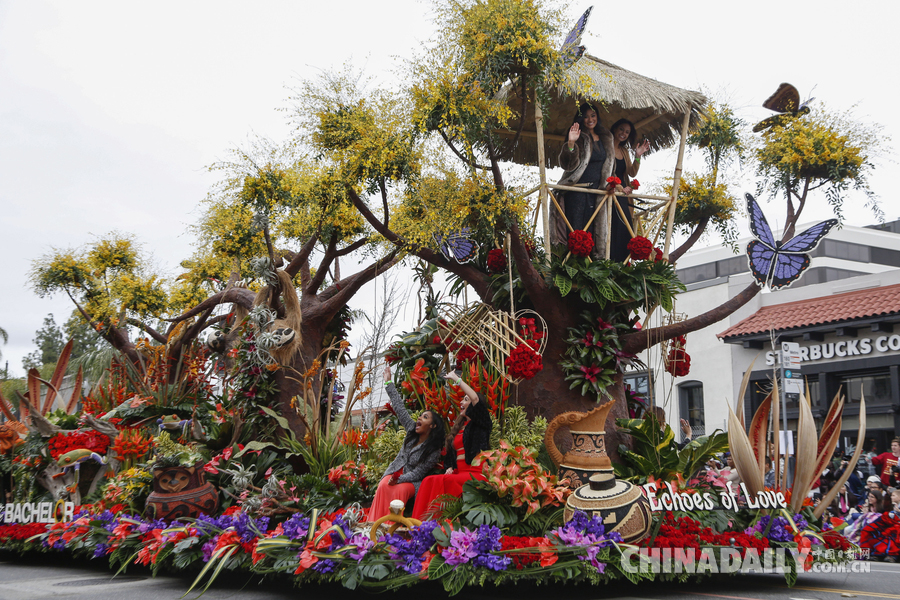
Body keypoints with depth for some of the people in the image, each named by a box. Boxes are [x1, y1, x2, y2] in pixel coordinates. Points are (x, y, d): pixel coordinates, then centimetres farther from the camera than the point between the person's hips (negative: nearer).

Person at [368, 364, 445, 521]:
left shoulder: (434, 452, -12)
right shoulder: (412, 430, 3)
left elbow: (418, 473, -14)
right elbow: (399, 408, 7)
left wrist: (399, 480, -26)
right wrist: (389, 383, 9)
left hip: (412, 480, -4)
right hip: (395, 471, 4)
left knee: (399, 490, -37)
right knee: (383, 487, -28)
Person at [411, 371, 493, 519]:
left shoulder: (480, 424, 1)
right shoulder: (459, 427, 24)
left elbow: (476, 399, -18)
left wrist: (457, 379, -11)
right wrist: (450, 468, 6)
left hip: (476, 473, -7)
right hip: (459, 473, 7)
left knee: (442, 481, -30)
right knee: (429, 481, -18)